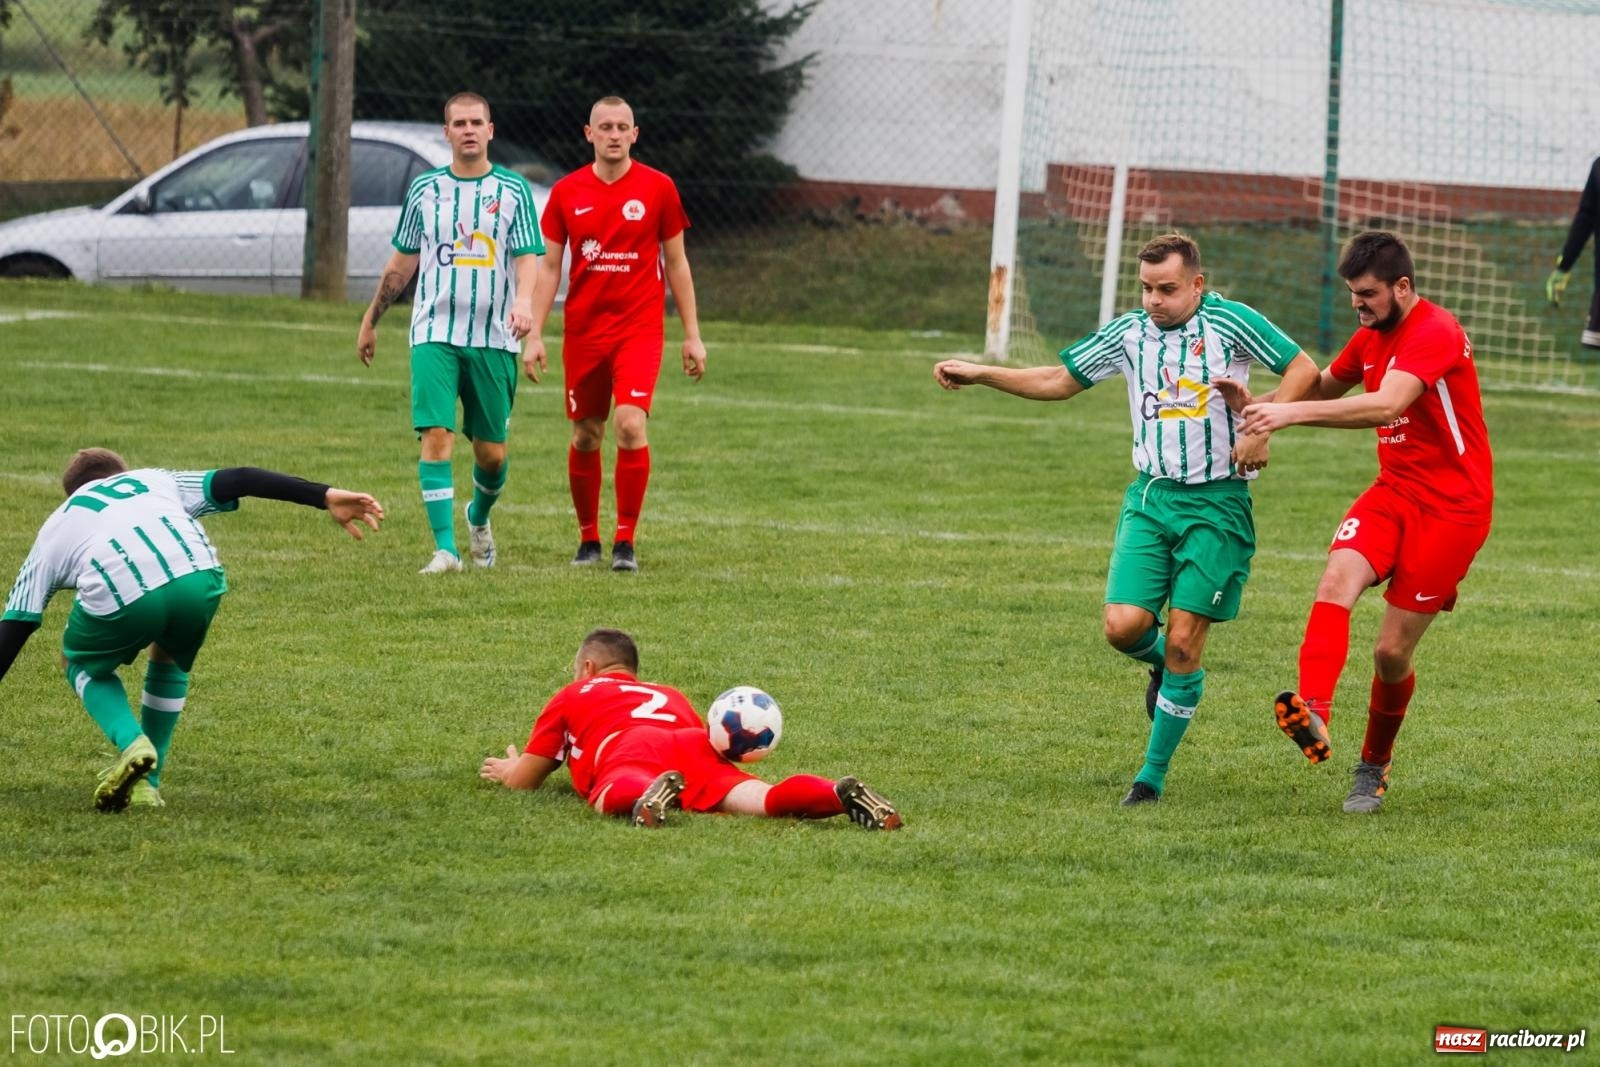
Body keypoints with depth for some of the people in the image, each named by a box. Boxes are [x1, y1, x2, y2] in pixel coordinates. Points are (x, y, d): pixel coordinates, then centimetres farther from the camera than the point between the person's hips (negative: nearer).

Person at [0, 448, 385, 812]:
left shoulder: (56, 528, 35)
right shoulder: (155, 481, 39)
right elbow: (240, 480, 24)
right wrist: (325, 497, 18)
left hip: (119, 595, -2)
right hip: (198, 580, 2)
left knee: (81, 664, 31)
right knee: (169, 660, 36)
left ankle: (131, 743, 3)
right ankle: (146, 784, 29)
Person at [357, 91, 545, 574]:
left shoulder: (512, 190, 4)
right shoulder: (425, 189, 8)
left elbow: (529, 256, -3)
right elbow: (403, 261, 17)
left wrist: (524, 301, -24)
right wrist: (371, 321, 19)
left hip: (494, 337, 0)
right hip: (435, 333, 0)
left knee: (491, 451, 5)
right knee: (436, 435, -15)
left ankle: (479, 517, 37)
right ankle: (445, 549, -15)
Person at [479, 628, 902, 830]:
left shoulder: (572, 697, 35)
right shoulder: (671, 696, 44)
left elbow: (523, 780, 35)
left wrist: (508, 769, 60)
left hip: (629, 751, -3)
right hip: (696, 745, 3)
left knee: (612, 797, -35)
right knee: (758, 800, -23)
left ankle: (649, 796, -70)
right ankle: (839, 794, -52)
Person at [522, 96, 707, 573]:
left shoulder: (657, 188, 0)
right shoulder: (567, 192, 3)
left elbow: (676, 264, 6)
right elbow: (548, 267, 7)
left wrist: (692, 334, 4)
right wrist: (535, 334, 0)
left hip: (639, 328, -2)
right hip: (582, 331, 2)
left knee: (630, 423, -18)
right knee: (585, 436, 6)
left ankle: (625, 542, -11)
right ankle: (588, 539, 21)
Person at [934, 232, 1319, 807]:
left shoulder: (1231, 322, -6)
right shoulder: (1129, 333, 6)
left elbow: (1302, 369, -4)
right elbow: (1060, 381, 16)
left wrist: (1264, 428, -16)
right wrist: (979, 373, 10)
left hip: (1216, 502, -4)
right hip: (1151, 496, 4)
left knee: (1183, 641, -5)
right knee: (1124, 625, -12)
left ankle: (1154, 774, 8)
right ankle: (1163, 663, 25)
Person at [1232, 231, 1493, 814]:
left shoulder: (1435, 333, -19)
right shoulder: (1372, 335, 10)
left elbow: (1387, 403, -34)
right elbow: (1329, 383, 27)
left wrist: (1293, 412, -38)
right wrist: (1261, 404, 7)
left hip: (1452, 505, -7)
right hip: (1393, 491, 7)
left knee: (1391, 652, -4)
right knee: (1338, 576, -25)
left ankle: (1374, 767, 21)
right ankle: (1314, 715, -42)